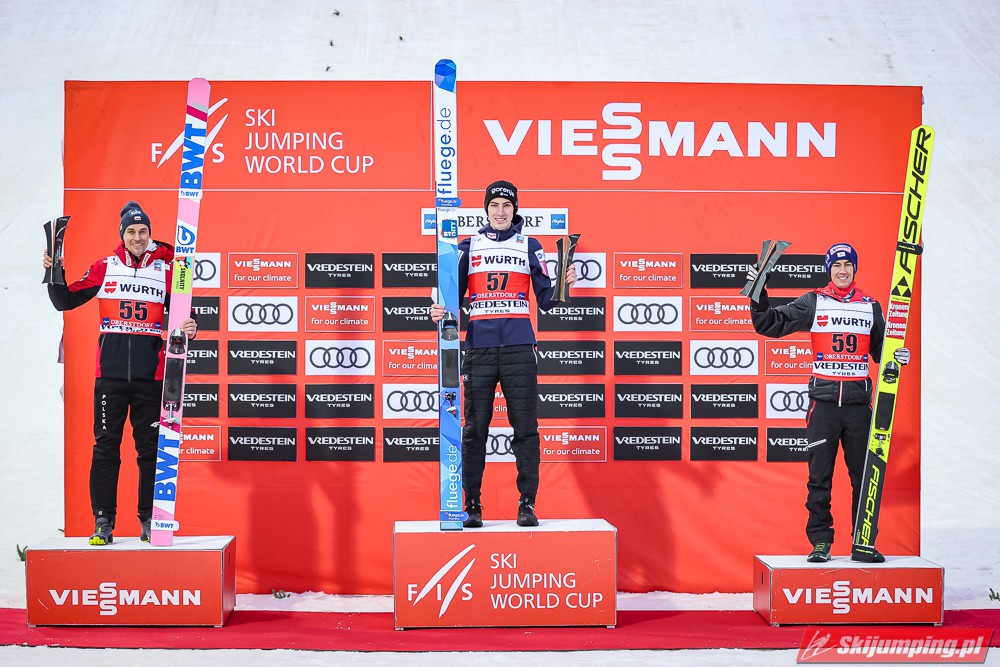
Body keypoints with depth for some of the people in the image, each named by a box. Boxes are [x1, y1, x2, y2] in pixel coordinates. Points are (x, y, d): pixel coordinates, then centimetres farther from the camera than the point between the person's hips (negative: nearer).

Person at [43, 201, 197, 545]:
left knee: (151, 449, 5)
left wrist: (188, 328, -9)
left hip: (150, 376, 0)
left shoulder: (166, 269, 5)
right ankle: (103, 523, 9)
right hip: (110, 374, 0)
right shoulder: (105, 267, 6)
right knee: (105, 447, 3)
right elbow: (66, 301, 9)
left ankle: (149, 520, 14)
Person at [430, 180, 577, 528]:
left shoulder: (530, 246, 11)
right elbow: (454, 293, 12)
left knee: (525, 428, -1)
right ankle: (472, 506, 8)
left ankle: (527, 505, 6)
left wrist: (563, 285, -9)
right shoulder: (468, 247, 12)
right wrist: (440, 310, -8)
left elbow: (546, 300, 10)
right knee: (475, 430, 1)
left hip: (519, 348, 0)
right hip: (479, 348, 0)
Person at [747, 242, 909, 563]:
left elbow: (880, 349, 22)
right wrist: (758, 293, -11)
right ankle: (820, 542, 9)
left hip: (859, 400, 2)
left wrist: (897, 357, 2)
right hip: (824, 399, -2)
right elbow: (770, 324, 2)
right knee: (820, 476, 1)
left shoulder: (871, 306, 12)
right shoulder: (813, 303, 5)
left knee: (864, 476, 6)